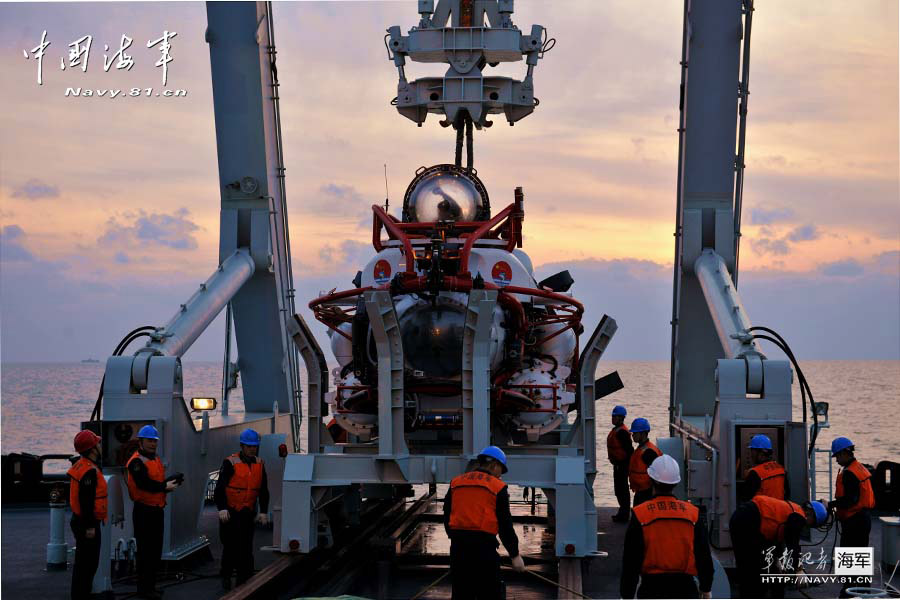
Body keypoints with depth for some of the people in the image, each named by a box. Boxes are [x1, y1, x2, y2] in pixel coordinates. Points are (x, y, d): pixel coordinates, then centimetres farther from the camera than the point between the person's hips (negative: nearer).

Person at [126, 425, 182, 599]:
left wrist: (171, 482, -3)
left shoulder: (156, 460, 17)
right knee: (145, 551, -5)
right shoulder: (137, 462, -13)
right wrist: (164, 486, -17)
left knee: (156, 550, 14)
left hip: (157, 510, 9)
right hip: (144, 511, -9)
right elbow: (143, 483, -25)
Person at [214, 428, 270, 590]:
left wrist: (263, 512, 8)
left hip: (248, 514, 4)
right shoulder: (230, 463, -9)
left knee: (246, 548, 4)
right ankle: (226, 577, 20)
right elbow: (220, 487, -13)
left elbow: (263, 490, 12)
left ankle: (244, 579, 10)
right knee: (230, 546, 3)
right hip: (230, 513, -4)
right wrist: (222, 509, -21)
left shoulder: (259, 464, 7)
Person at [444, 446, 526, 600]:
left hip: (458, 546, 4)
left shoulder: (455, 483, 12)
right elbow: (505, 524, -2)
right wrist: (515, 555, 4)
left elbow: (447, 517, 12)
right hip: (484, 546, -4)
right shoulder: (498, 486, 0)